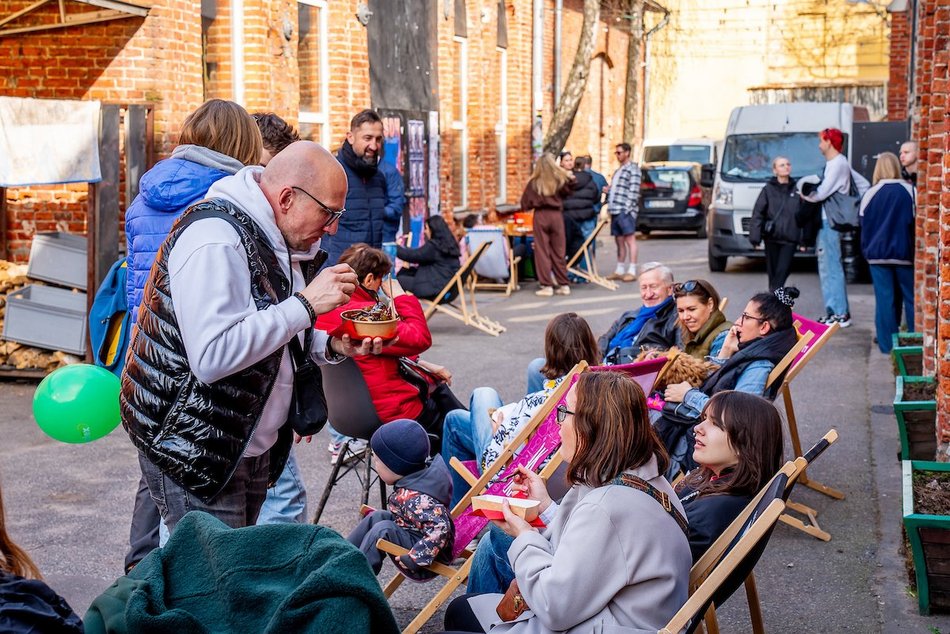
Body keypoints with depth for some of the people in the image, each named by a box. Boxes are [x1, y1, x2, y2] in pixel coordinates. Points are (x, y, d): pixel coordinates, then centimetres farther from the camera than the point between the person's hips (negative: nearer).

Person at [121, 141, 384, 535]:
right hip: (193, 448, -9)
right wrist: (306, 305, -26)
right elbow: (212, 356, -32)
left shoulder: (270, 238, 10)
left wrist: (332, 346, 1)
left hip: (249, 445, 10)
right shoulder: (214, 240, -21)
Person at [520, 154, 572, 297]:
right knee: (559, 251, 9)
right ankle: (564, 285, 12)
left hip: (540, 216, -1)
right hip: (556, 215, 1)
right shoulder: (561, 180, -1)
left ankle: (547, 286, -1)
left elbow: (525, 204, 0)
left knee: (542, 251, 3)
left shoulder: (534, 182, -2)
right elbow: (568, 193, 0)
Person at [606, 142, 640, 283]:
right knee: (619, 241, 11)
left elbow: (634, 190, -12)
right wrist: (607, 191, 4)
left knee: (629, 239, -8)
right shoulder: (618, 170, 24)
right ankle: (619, 270, 16)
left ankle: (632, 271, -10)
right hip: (616, 211, 8)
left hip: (625, 211, -8)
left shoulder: (632, 169, -3)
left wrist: (627, 208, -18)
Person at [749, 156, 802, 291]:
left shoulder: (796, 190, 6)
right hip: (772, 238, 0)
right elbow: (757, 214, -2)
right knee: (773, 272, 7)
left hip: (790, 239, 0)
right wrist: (755, 237, -10)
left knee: (782, 272, -10)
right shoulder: (768, 190, 2)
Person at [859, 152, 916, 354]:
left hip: (878, 254, 1)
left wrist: (867, 250, 16)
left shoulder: (871, 194, -2)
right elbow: (916, 223, -2)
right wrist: (915, 250, 7)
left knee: (885, 299, 3)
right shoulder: (910, 192, -6)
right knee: (910, 298, 8)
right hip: (904, 254, -1)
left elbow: (864, 225, 5)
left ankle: (888, 344, 4)